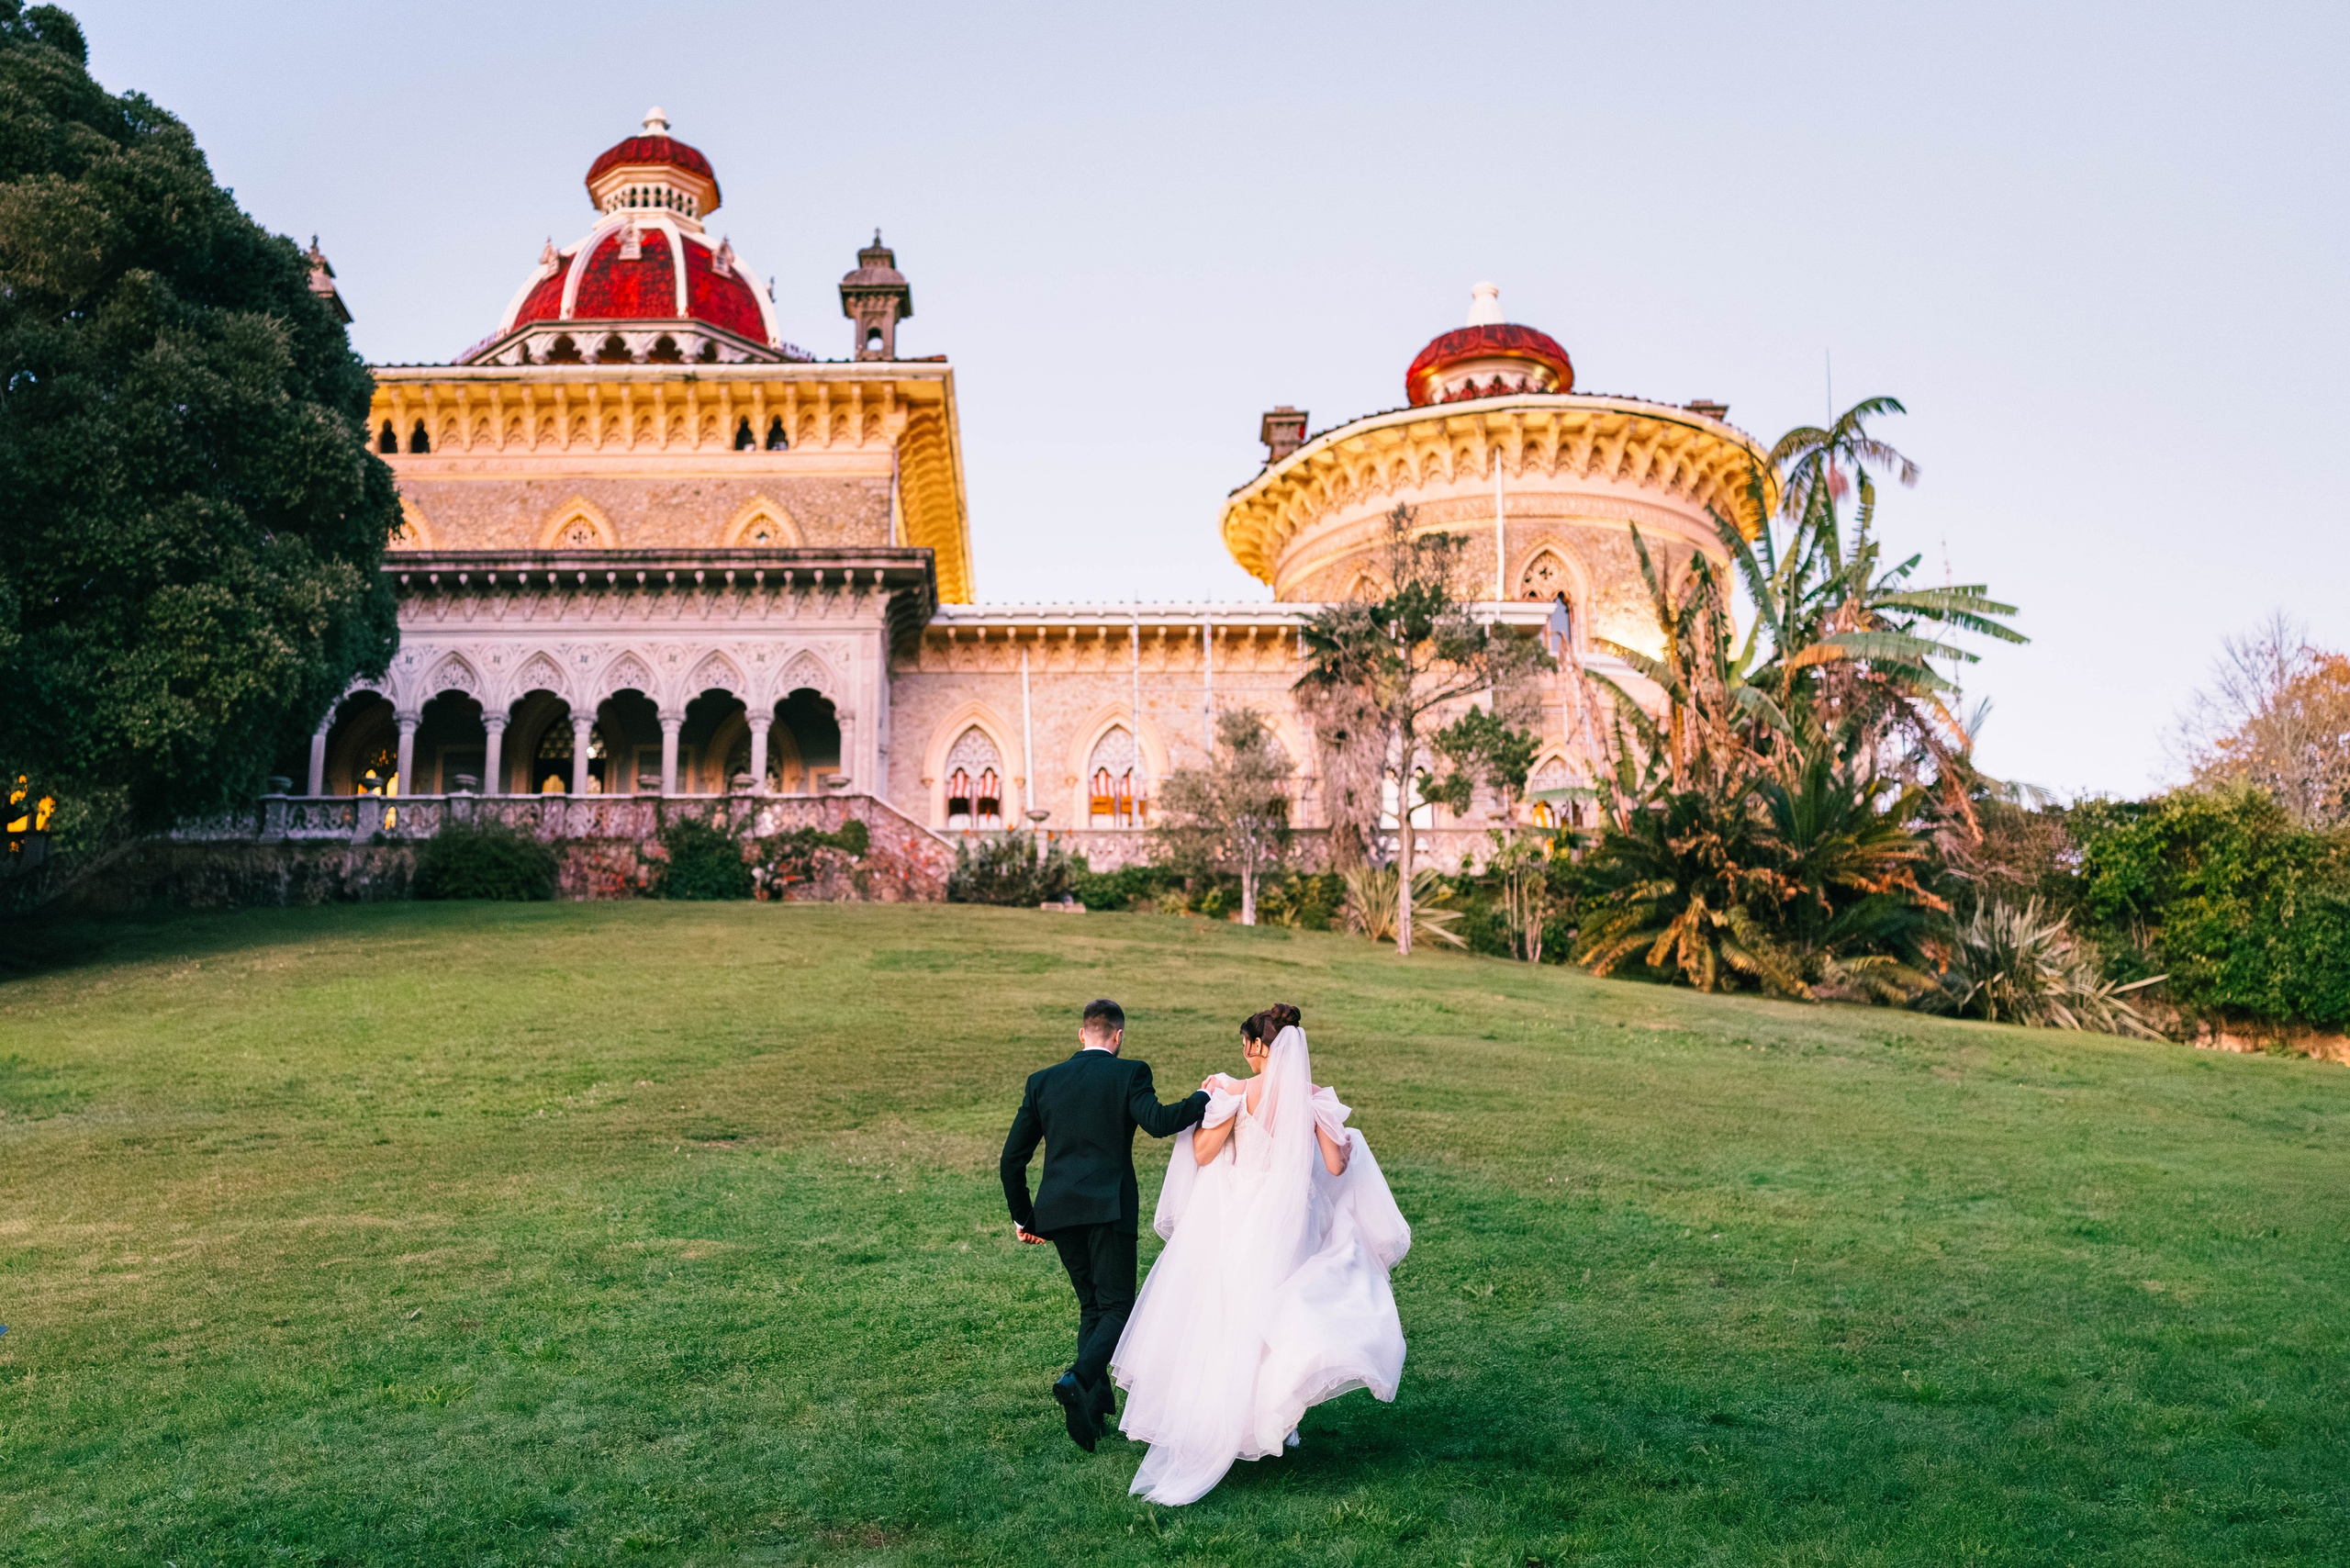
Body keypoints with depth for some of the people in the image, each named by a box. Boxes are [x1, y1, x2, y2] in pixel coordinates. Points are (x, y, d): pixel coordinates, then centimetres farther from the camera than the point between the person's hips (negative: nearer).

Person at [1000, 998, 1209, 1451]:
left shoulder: (1042, 1081, 12)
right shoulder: (1130, 1074, 0)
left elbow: (1012, 1157, 11)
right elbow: (1158, 1122, -17)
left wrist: (1023, 1217, 21)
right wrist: (1203, 1098, -1)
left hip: (1058, 1210, 5)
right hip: (1109, 1207, -5)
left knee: (1092, 1305, 18)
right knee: (1117, 1308, 0)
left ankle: (1097, 1402, 13)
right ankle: (1077, 1378, -25)